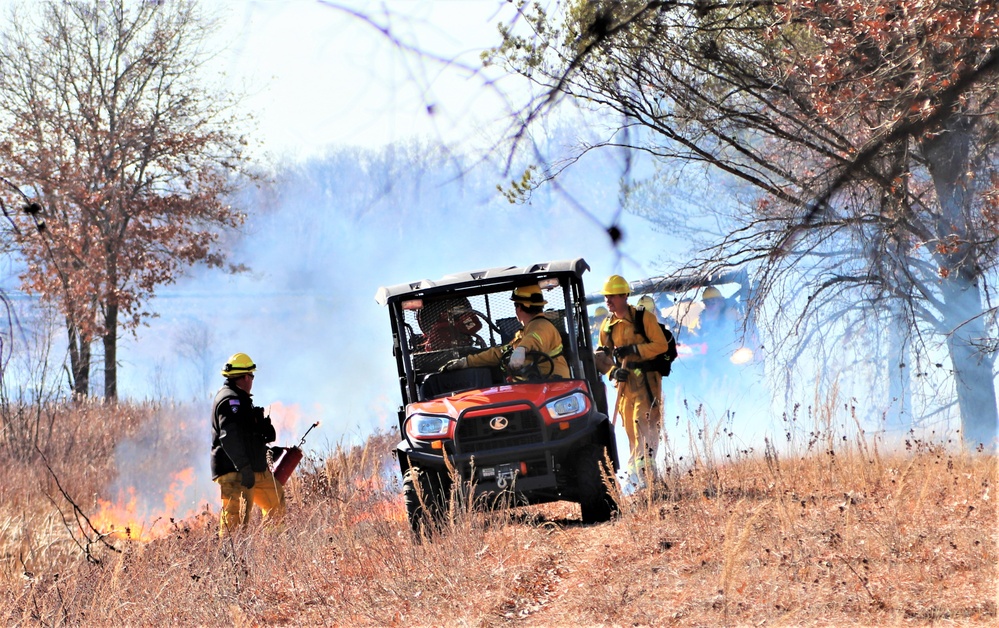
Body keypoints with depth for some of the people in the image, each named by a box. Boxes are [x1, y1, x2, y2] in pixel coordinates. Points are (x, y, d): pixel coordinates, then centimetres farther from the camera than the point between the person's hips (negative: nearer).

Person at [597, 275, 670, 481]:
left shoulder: (644, 317, -5)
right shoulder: (607, 325, 11)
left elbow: (661, 345, -10)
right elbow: (601, 356, 14)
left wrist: (633, 350, -18)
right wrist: (612, 371, -6)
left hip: (646, 380, -6)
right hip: (625, 381, 6)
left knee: (644, 425, -15)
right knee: (630, 429, 7)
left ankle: (644, 471, -18)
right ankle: (634, 473, 14)